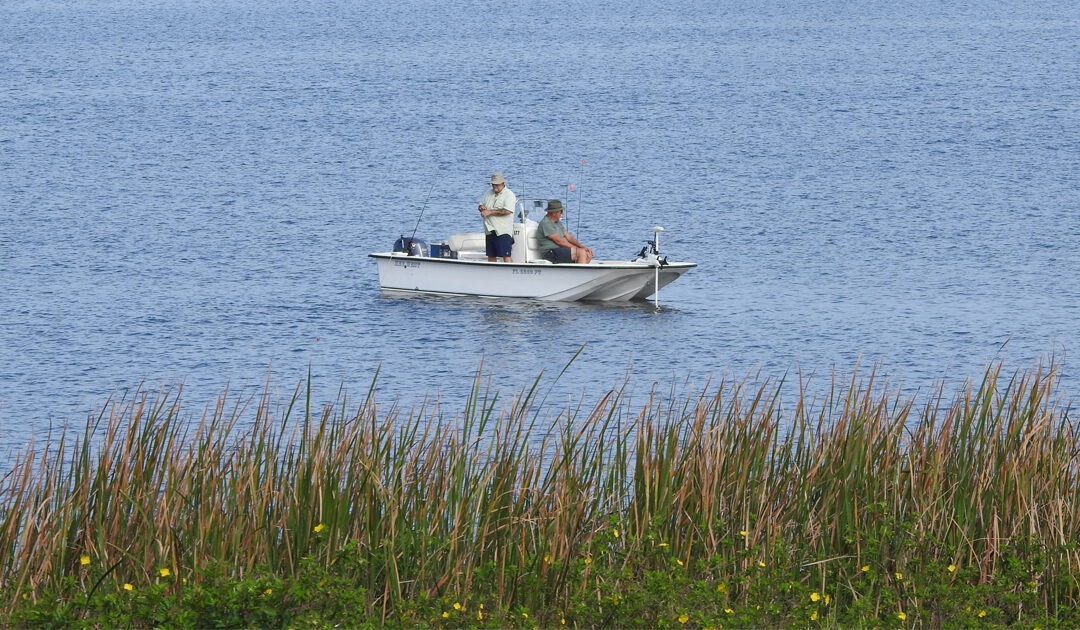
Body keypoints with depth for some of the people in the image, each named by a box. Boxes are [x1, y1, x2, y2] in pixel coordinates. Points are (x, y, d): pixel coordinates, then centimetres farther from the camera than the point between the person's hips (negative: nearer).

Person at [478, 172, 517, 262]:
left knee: (505, 255, -13)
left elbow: (507, 211, -18)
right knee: (491, 256, 9)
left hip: (503, 231, -7)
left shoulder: (509, 195, -6)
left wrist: (490, 212, -14)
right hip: (489, 230, 7)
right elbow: (481, 205, 25)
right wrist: (482, 208, -2)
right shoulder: (488, 194, 17)